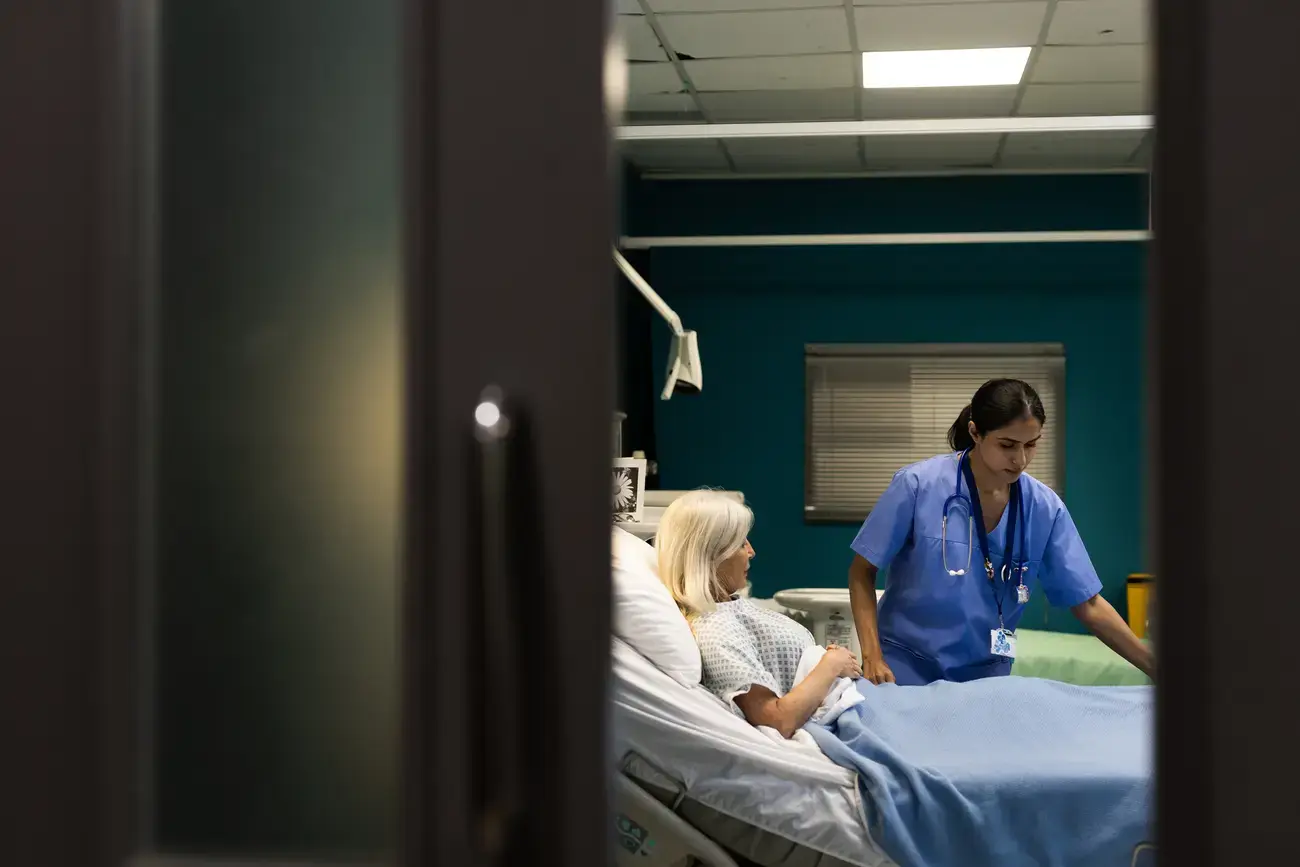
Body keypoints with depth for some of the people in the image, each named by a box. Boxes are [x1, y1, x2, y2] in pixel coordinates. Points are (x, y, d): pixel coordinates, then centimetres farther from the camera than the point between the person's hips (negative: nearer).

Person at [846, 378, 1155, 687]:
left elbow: (1088, 604, -3)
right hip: (906, 666, -3)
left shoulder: (1045, 508, -8)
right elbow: (862, 571, -8)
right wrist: (872, 657, -15)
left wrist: (1154, 666, -9)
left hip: (986, 673, 3)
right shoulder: (918, 484, -17)